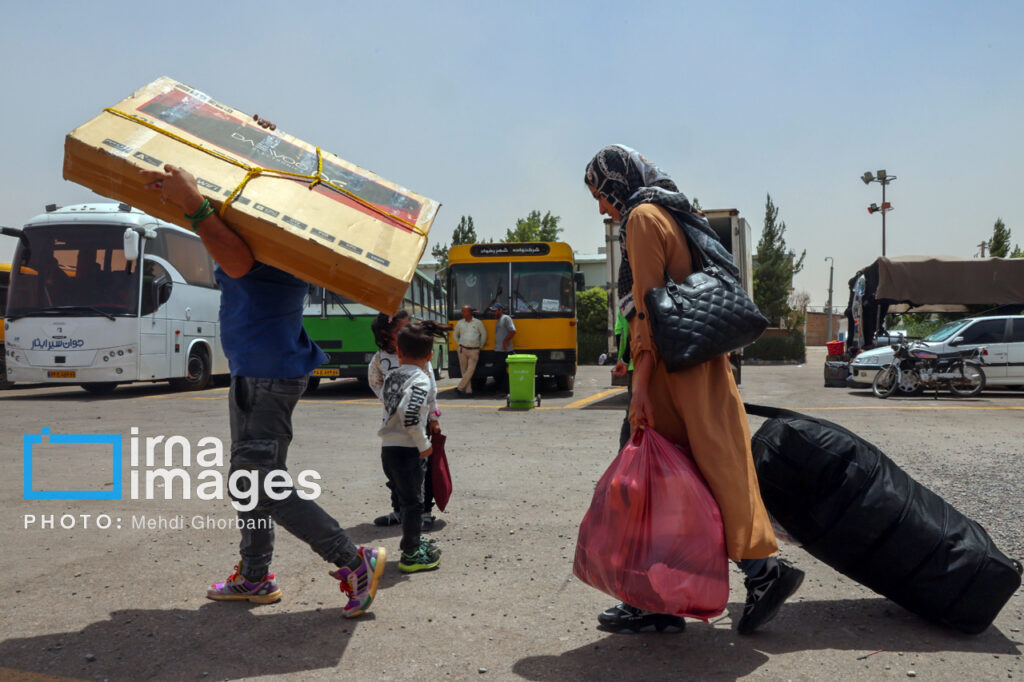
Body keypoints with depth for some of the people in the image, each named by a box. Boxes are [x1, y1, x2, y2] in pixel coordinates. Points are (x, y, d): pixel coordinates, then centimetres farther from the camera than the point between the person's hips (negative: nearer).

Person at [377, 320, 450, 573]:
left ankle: (414, 540, 39)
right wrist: (423, 445, -17)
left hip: (387, 447, 8)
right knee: (413, 502, 4)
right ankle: (411, 556, 12)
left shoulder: (391, 377, 7)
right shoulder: (420, 380, -17)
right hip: (407, 450, -8)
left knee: (405, 499, 23)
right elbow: (410, 416, -28)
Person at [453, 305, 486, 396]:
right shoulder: (460, 323, 7)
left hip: (474, 350, -2)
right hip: (462, 349, 2)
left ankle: (460, 388, -9)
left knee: (471, 369, -14)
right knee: (464, 370, 0)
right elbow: (456, 335, 22)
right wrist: (459, 345, 12)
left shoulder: (478, 323, 1)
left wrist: (480, 347, 7)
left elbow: (484, 334, 9)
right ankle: (468, 391, 3)